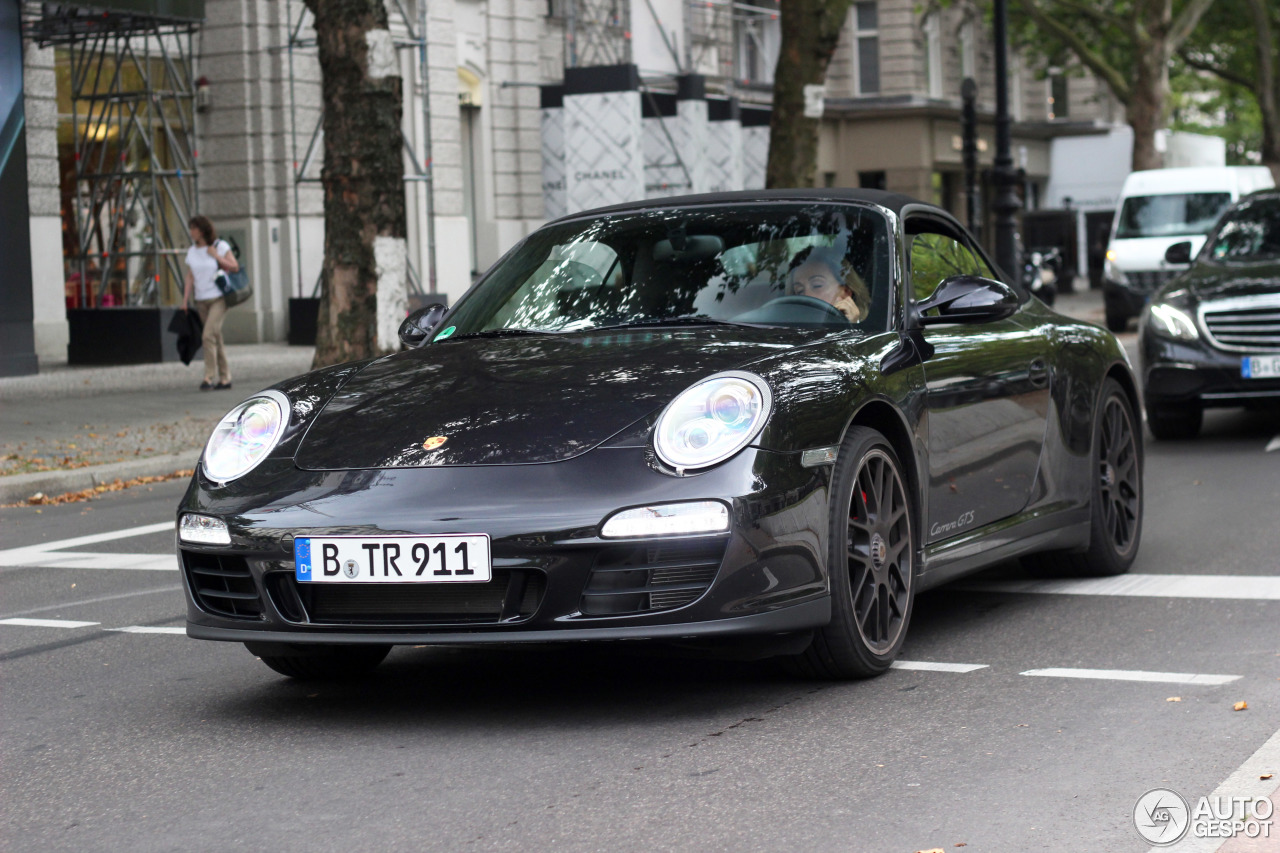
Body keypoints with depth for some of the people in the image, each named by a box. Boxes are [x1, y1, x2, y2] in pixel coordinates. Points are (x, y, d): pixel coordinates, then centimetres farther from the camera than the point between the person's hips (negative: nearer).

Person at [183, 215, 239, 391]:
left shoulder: (220, 246, -3)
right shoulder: (192, 252, 9)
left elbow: (235, 267, -2)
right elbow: (190, 278, 10)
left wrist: (217, 256, -12)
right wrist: (185, 300, 2)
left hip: (218, 298, -5)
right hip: (201, 301, 5)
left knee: (209, 336, -18)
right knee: (216, 339, 7)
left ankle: (210, 377, -16)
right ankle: (224, 379, 13)